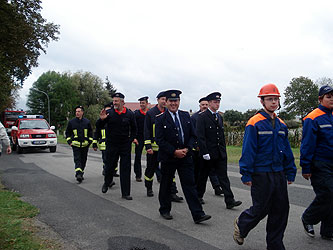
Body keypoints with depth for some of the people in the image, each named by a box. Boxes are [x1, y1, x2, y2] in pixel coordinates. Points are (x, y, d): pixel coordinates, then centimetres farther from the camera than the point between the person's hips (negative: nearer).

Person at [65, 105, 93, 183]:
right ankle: (78, 174, -22)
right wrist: (69, 142, 0)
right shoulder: (71, 122, 3)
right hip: (75, 144, -2)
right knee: (77, 159, -13)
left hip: (85, 145, 2)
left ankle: (81, 174, 23)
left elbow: (90, 132, 13)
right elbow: (67, 132, 11)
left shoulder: (87, 122, 6)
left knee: (83, 160, 9)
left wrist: (90, 141, 4)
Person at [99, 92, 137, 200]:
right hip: (111, 145, 0)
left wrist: (133, 138, -1)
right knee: (109, 167, 11)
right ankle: (106, 183, 41)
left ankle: (125, 193, 7)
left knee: (125, 169, 0)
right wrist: (101, 119, -21)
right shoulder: (109, 113, -3)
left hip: (125, 146, 0)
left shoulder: (130, 114, -1)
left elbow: (134, 129, 12)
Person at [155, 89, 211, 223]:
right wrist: (174, 152, -16)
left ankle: (197, 214, -1)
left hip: (185, 157, 2)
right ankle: (165, 210, 30)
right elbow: (160, 140, -10)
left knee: (190, 184, -1)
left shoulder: (186, 116, 7)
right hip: (168, 158, -2)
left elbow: (193, 135, 8)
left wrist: (187, 149, -8)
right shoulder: (160, 119, -5)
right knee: (166, 185, 11)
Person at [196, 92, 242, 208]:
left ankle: (229, 201, -1)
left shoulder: (219, 117, 13)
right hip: (208, 153, -5)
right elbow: (200, 136, -15)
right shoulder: (202, 117, -9)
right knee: (203, 176, 10)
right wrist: (204, 153, -19)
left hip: (220, 154, 5)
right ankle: (198, 196, 28)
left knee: (223, 176, 1)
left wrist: (224, 150, 13)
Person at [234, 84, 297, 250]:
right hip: (261, 175, -6)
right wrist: (246, 175, -15)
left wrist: (290, 172, 12)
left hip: (279, 174, 6)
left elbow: (287, 150, 14)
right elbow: (248, 150, -12)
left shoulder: (281, 124, 10)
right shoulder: (255, 123, -10)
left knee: (281, 210, 8)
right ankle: (241, 225, 31)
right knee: (261, 209, 2)